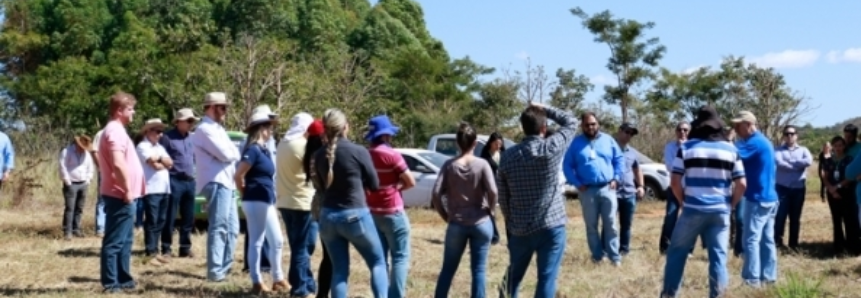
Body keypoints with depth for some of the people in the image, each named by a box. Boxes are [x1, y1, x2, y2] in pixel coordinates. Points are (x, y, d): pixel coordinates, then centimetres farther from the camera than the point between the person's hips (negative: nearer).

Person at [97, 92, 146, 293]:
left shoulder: (117, 130, 18)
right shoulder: (115, 131, -16)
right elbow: (118, 164, -27)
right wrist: (127, 190, -20)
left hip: (122, 195, 11)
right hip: (120, 196, -11)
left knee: (125, 240, 16)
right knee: (115, 241, -7)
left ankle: (123, 279, 23)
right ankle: (110, 283, -5)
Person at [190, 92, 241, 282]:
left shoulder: (217, 129, 21)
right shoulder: (206, 129, -10)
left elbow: (233, 153, 20)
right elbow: (226, 154, -17)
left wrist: (231, 153, -1)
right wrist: (233, 153, 2)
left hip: (227, 183, 10)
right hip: (216, 183, -10)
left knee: (232, 227, 13)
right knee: (218, 228, -10)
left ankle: (225, 266, 20)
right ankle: (215, 271, -8)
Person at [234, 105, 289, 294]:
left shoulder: (264, 150, 14)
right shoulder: (253, 150, -14)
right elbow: (238, 175, -17)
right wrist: (246, 195, -4)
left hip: (267, 203, 9)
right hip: (256, 202, -9)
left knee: (277, 241, 12)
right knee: (256, 242, -1)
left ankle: (278, 280, 20)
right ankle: (257, 284, 6)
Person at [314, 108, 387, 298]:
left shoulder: (319, 156, 1)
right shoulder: (359, 152, -11)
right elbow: (374, 185, 0)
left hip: (328, 216, 4)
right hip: (355, 215, -4)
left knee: (339, 270, 12)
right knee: (378, 262, 11)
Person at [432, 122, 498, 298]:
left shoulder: (449, 165, -2)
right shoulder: (482, 164, -6)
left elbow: (436, 194, -8)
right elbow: (493, 192, -15)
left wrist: (445, 216, 5)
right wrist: (490, 210, 3)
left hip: (456, 224, 1)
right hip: (481, 223, -1)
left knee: (448, 269, 12)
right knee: (479, 270, 5)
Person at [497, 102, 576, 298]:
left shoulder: (508, 155, -2)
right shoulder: (552, 148, -11)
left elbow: (502, 196, 4)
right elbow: (569, 122, 7)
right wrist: (545, 109, 10)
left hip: (519, 229, 4)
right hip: (551, 227, -3)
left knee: (514, 275, 22)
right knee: (546, 278, 0)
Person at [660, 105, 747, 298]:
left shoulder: (686, 148, 1)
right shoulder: (730, 150, 4)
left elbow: (675, 182, -4)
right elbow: (742, 184, 0)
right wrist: (731, 204, 13)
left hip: (693, 210, -1)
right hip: (720, 211, 1)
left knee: (677, 253, 11)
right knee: (718, 256, 5)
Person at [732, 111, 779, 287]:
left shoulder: (755, 142, -15)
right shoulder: (764, 142, 16)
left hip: (757, 198, -10)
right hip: (769, 198, 10)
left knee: (751, 239, -7)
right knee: (767, 239, 11)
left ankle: (752, 279, -8)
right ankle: (768, 276, 14)